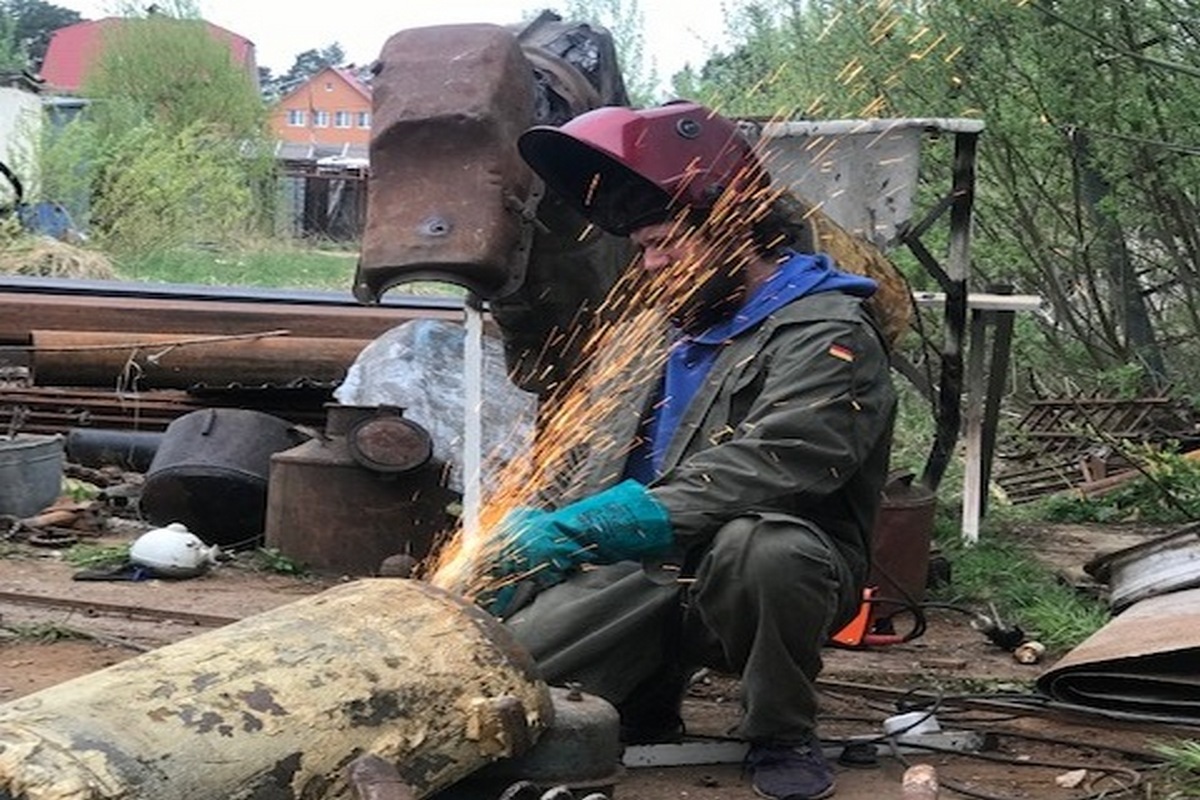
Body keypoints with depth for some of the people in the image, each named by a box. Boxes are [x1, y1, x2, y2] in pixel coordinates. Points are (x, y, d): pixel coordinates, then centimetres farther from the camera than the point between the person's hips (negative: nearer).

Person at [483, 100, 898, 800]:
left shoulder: (827, 335, -10)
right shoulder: (658, 335, 15)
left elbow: (759, 479, -25)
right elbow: (591, 474, 19)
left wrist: (577, 529, -29)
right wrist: (536, 530, -4)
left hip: (771, 574, -5)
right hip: (637, 578, 5)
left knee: (758, 546, -39)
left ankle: (783, 737, -11)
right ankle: (648, 702, 14)